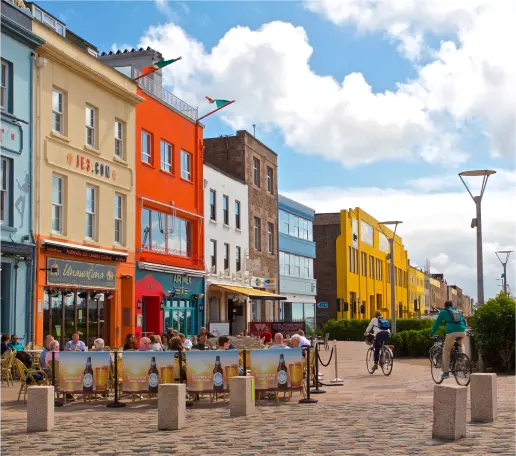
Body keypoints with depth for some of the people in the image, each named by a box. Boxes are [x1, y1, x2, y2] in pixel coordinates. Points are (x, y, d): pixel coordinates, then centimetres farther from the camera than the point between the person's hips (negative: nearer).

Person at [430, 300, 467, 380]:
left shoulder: (443, 312, 15)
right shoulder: (458, 311, 28)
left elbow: (437, 323, 15)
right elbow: (464, 322, 36)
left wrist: (431, 334, 25)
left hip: (452, 333, -4)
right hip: (462, 332, 4)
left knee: (446, 351, 8)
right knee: (461, 344, 36)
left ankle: (446, 372, 2)